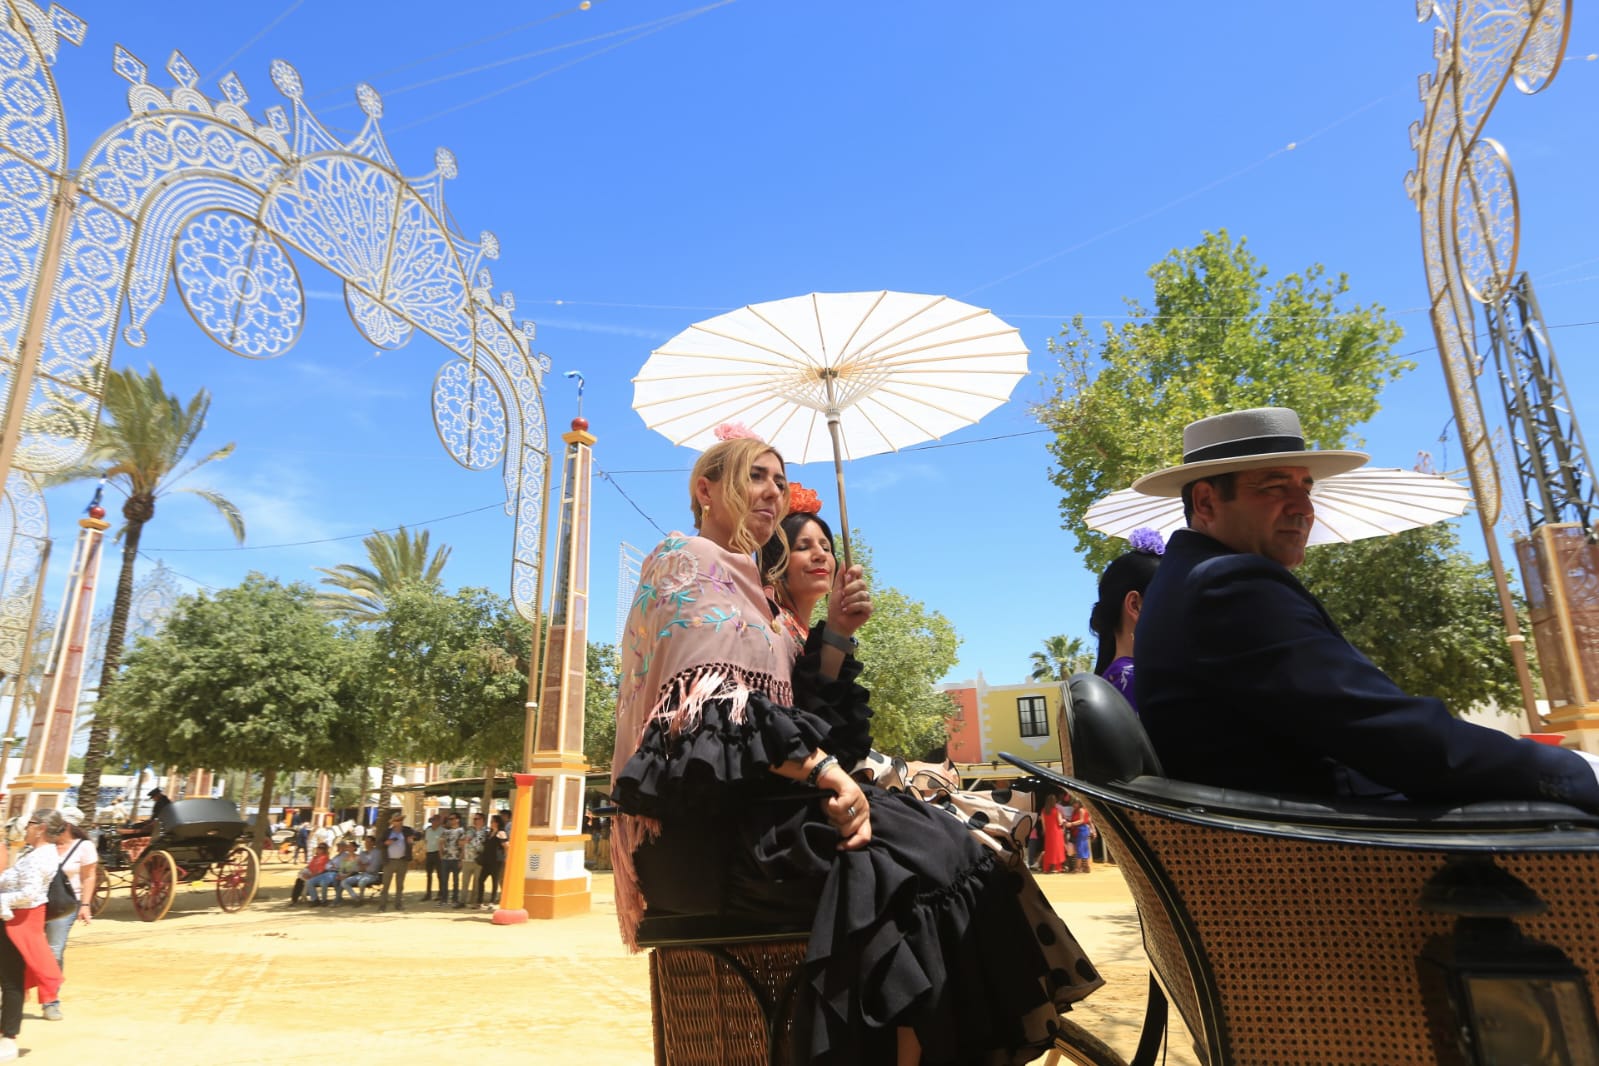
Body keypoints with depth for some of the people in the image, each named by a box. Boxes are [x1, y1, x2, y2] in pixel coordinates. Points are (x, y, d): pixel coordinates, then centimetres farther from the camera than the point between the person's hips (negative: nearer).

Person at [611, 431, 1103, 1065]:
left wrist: (835, 636, 5)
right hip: (705, 816, -8)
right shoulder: (686, 561, -2)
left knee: (934, 842, -9)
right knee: (919, 861, -19)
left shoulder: (742, 587, 23)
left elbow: (792, 715, 15)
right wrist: (824, 769, -23)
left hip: (748, 802, 8)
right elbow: (709, 703, -17)